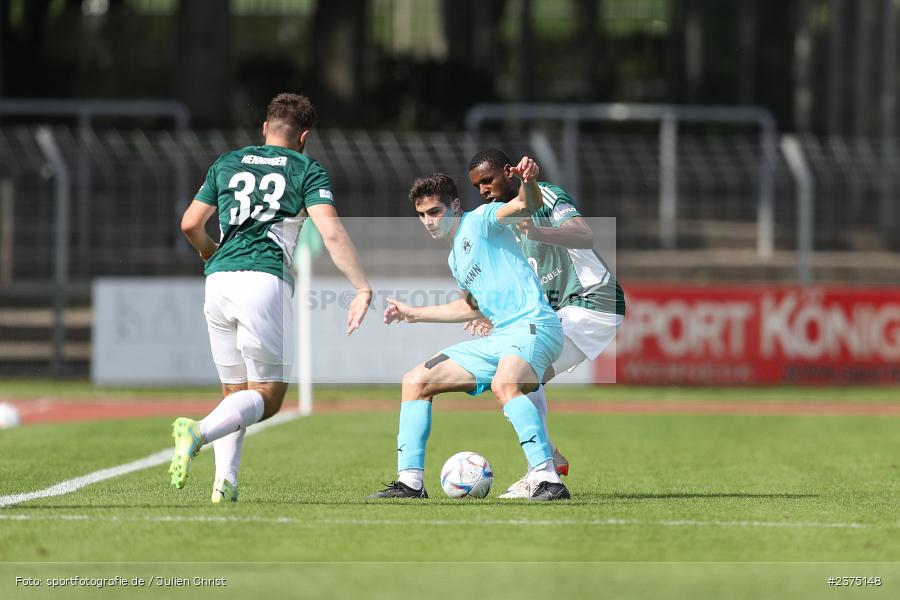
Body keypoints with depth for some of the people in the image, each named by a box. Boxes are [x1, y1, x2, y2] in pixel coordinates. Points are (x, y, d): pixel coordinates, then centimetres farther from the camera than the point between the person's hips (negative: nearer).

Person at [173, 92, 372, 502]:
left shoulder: (227, 164, 21)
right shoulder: (307, 171, 9)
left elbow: (190, 224, 21)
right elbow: (331, 232, -6)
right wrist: (362, 289, -6)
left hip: (218, 282, 5)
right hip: (265, 280, -5)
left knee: (235, 392, 15)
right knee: (267, 396, -2)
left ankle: (225, 481, -2)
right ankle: (198, 431, -28)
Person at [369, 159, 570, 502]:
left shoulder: (480, 221, -4)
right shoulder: (455, 259, 21)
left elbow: (525, 207, -23)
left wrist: (529, 183, -46)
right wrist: (416, 314, 35)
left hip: (533, 324, -10)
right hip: (499, 338, 10)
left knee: (504, 384, -40)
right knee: (416, 381, 10)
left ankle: (546, 479, -42)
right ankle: (410, 482, 11)